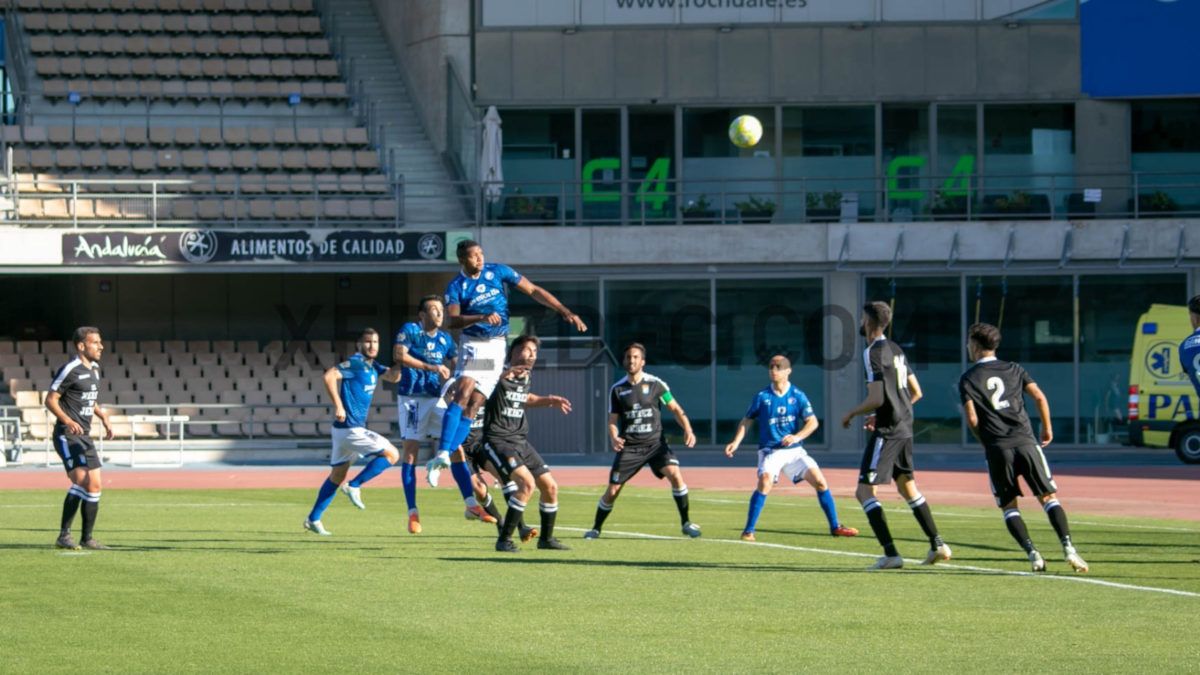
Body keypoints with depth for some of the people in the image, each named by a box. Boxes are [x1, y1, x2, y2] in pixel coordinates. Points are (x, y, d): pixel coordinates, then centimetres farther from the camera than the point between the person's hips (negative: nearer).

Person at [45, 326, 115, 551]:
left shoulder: (95, 369, 15)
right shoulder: (70, 370, -12)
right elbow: (50, 399, -12)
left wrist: (104, 418, 14)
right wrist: (67, 421, -26)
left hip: (85, 436, 9)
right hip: (67, 435, -9)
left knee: (94, 485, 6)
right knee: (81, 479, -20)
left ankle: (88, 538, 14)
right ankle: (64, 535, -13)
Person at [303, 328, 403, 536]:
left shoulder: (372, 366, 14)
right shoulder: (356, 363, -13)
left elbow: (393, 377, 12)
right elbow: (329, 376, -25)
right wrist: (338, 406, -25)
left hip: (344, 429, 10)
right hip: (350, 428, -10)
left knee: (337, 476, 16)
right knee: (392, 454, -5)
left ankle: (313, 519, 18)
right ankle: (354, 486, -6)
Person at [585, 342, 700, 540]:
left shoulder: (655, 384, -2)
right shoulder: (617, 389, 2)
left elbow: (675, 408, 3)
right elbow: (612, 420, 5)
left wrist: (688, 429, -13)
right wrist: (614, 438, -16)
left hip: (655, 442, -1)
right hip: (629, 447, 1)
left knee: (675, 475, -22)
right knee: (612, 491, -3)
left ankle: (685, 523, -9)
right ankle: (596, 528, 18)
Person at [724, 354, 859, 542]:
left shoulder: (797, 396, 0)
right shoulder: (762, 397, -2)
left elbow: (813, 422, -4)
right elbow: (747, 421, 7)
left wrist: (797, 437, -21)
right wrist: (736, 442, -5)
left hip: (794, 450, 2)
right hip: (770, 450, -2)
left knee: (820, 481, -6)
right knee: (765, 482, -27)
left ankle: (835, 526, 9)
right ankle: (748, 531, -22)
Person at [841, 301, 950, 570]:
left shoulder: (873, 352, -15)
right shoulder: (896, 350, 13)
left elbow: (876, 399, -21)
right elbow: (916, 392, 18)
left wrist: (851, 414, -4)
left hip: (887, 431, -9)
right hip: (904, 427, 9)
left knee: (864, 492, -6)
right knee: (908, 487, 22)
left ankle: (891, 554, -13)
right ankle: (937, 545, 22)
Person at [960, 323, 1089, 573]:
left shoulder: (967, 379, 6)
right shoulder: (1014, 369, 14)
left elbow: (972, 419, -4)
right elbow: (1039, 397, 4)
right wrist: (1047, 429, 16)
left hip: (997, 448, -2)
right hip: (1025, 441, 2)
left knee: (1009, 506, 9)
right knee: (1049, 497, 2)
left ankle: (1032, 552, -8)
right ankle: (1068, 546, -16)